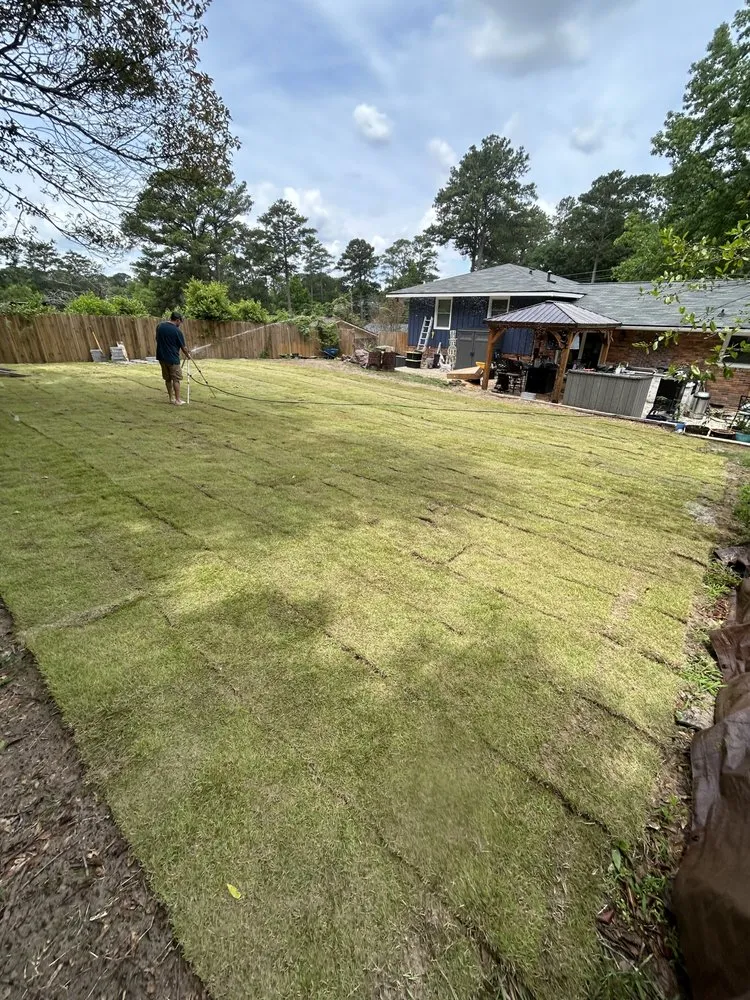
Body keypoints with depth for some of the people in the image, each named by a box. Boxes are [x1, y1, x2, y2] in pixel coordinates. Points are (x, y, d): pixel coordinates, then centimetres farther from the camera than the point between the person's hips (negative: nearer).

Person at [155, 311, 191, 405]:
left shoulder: (159, 326, 5)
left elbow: (157, 339, 15)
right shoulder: (177, 331, -13)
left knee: (168, 379, 15)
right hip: (172, 358, -6)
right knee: (176, 379, 0)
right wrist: (188, 355, 13)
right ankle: (177, 400, 0)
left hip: (161, 357, 6)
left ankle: (171, 398, 22)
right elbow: (183, 347, -6)